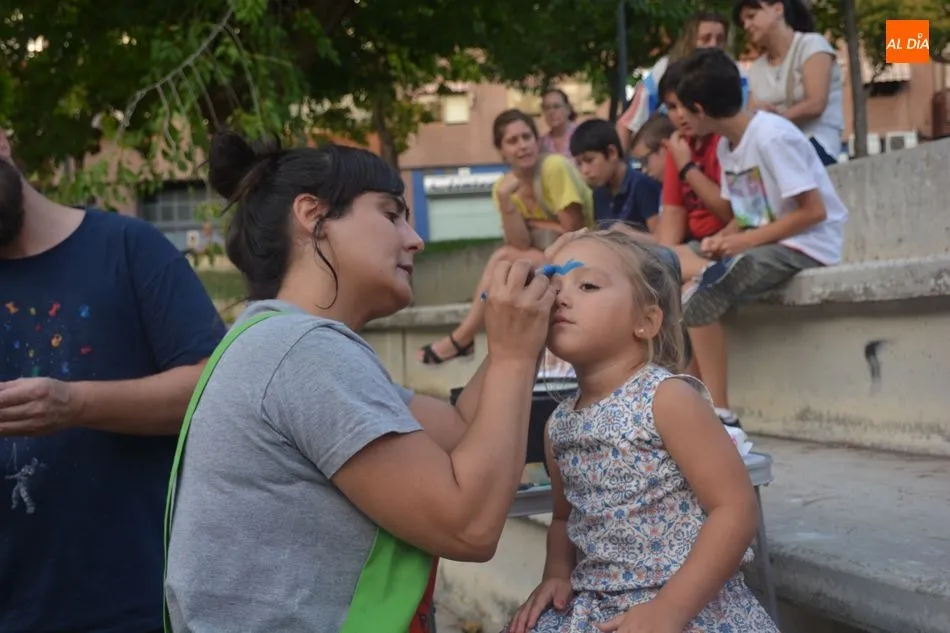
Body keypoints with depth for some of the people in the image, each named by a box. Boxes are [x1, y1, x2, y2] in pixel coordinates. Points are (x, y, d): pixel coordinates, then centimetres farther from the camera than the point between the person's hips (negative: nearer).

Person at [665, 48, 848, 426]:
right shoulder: (725, 145, 9)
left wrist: (747, 240, -21)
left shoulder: (771, 136, -18)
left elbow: (813, 211, -20)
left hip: (807, 244, -9)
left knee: (699, 296, -24)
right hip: (762, 241, 9)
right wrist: (723, 239, -8)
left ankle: (717, 413, -18)